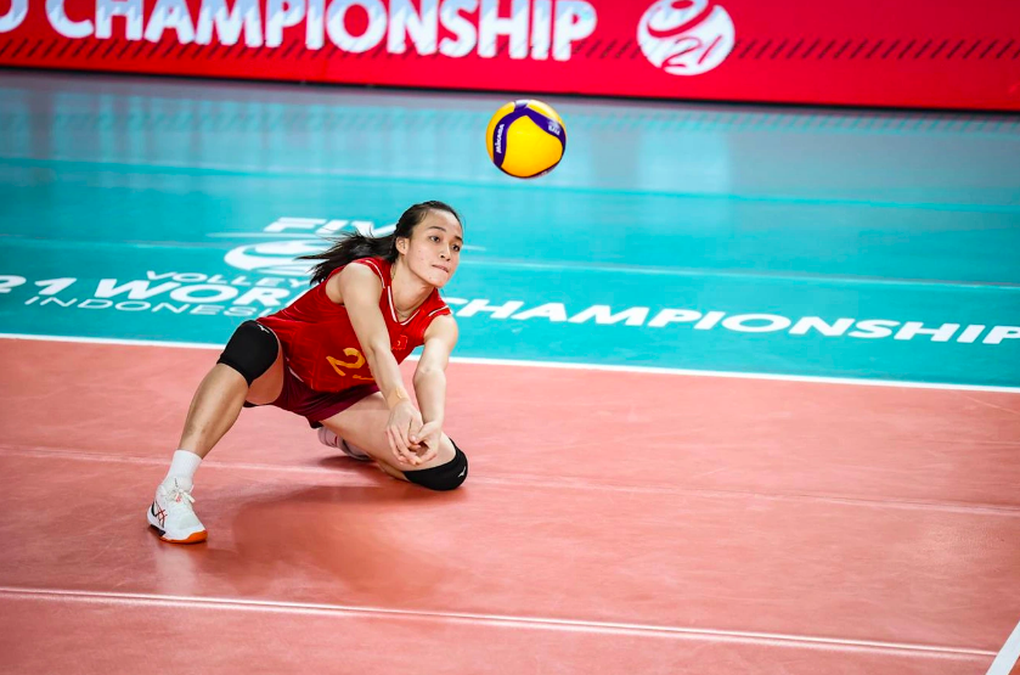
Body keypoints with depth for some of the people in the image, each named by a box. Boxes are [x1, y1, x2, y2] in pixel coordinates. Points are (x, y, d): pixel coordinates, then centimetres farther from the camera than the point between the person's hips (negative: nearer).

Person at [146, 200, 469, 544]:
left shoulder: (440, 322, -14)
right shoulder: (363, 275, -28)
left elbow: (431, 372, -36)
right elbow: (376, 348, -46)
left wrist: (433, 425, -59)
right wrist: (400, 404, -67)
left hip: (339, 395, 6)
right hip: (276, 370, -6)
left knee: (447, 470, -9)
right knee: (252, 339, -43)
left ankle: (344, 438, 21)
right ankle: (172, 493, -43)